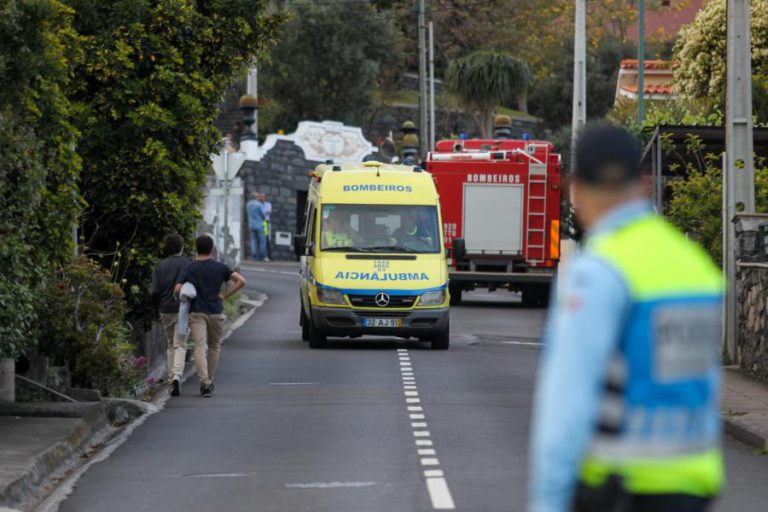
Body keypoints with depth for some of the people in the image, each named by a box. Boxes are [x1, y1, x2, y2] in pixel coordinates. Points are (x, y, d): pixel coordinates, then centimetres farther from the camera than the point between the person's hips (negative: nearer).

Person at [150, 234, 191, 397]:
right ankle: (177, 375, -24)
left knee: (170, 345, 17)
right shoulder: (187, 264, -3)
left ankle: (171, 379, 16)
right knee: (180, 345, -3)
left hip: (165, 310, 2)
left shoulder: (160, 267, 2)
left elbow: (155, 292, -2)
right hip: (183, 310, -2)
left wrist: (156, 311, 10)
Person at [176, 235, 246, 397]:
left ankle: (204, 382, -24)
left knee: (200, 348, -8)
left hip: (196, 312, -1)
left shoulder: (190, 268, -1)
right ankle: (210, 381, 24)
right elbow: (241, 281, -6)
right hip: (215, 311, 1)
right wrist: (225, 295, 1)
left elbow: (178, 289, -7)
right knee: (214, 347, 18)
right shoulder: (220, 268, 1)